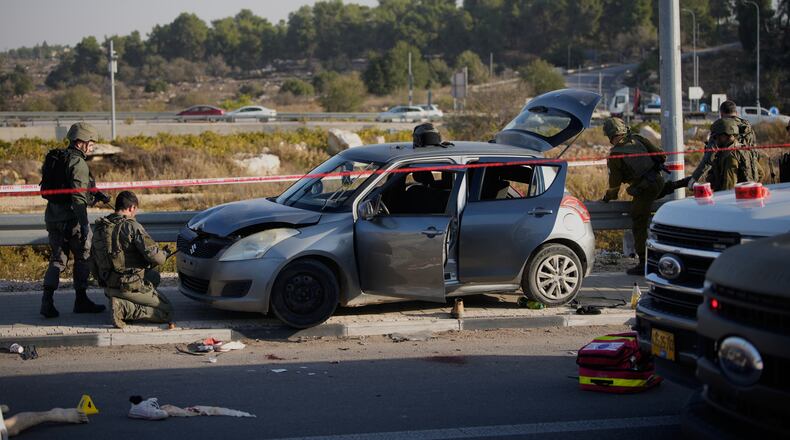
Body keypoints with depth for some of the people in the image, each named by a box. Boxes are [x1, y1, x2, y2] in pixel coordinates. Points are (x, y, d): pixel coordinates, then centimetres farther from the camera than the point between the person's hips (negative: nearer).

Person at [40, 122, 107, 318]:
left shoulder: (55, 158, 13)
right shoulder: (78, 163, -15)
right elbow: (78, 197, -22)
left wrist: (95, 197, 24)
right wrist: (84, 225, -23)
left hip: (52, 215, 8)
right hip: (71, 217, -8)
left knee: (57, 259, 12)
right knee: (83, 257, 9)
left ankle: (47, 300, -1)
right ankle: (81, 300, 16)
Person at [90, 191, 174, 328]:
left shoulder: (99, 227, 6)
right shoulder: (131, 226, -17)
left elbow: (93, 260, 14)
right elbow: (155, 257, -22)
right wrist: (164, 254, 2)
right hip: (131, 286, -8)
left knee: (153, 276, 31)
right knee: (167, 312, 2)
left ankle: (123, 304, 12)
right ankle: (124, 308, -13)